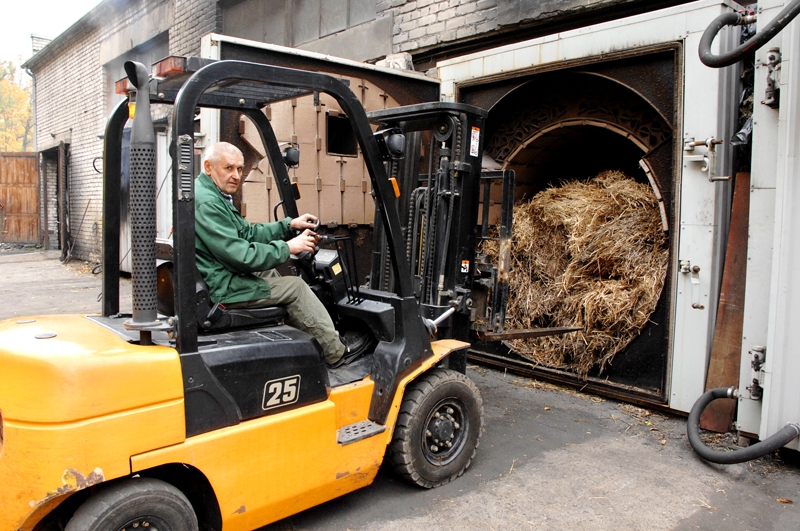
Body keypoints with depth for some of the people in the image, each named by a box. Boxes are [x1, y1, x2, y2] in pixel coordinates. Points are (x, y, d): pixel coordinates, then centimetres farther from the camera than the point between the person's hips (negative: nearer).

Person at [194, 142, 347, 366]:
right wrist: (287, 248, -16)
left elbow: (248, 233, 16)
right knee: (295, 287, -5)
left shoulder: (215, 197, 13)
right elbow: (240, 255, -26)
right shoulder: (206, 203, -22)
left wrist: (289, 226, 7)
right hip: (221, 289, -11)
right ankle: (337, 356, 4)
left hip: (222, 278, 11)